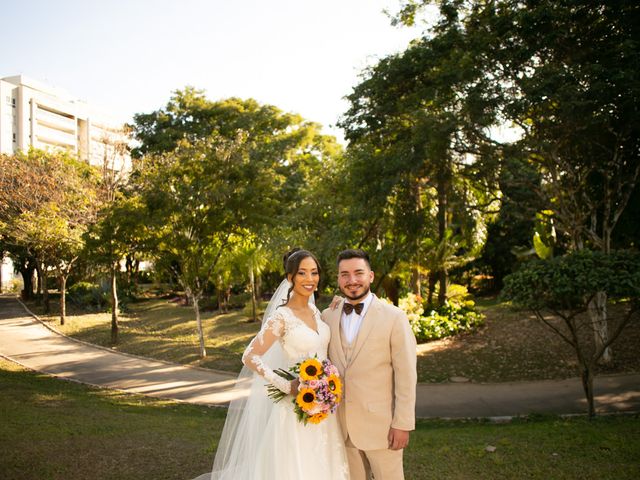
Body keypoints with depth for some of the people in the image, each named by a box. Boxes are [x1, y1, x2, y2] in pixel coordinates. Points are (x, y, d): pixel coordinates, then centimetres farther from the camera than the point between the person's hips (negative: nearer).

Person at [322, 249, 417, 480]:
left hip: (380, 424, -4)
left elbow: (406, 376, -10)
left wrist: (403, 424, -11)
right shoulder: (328, 316, 3)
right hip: (342, 425, 4)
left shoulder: (394, 317, -9)